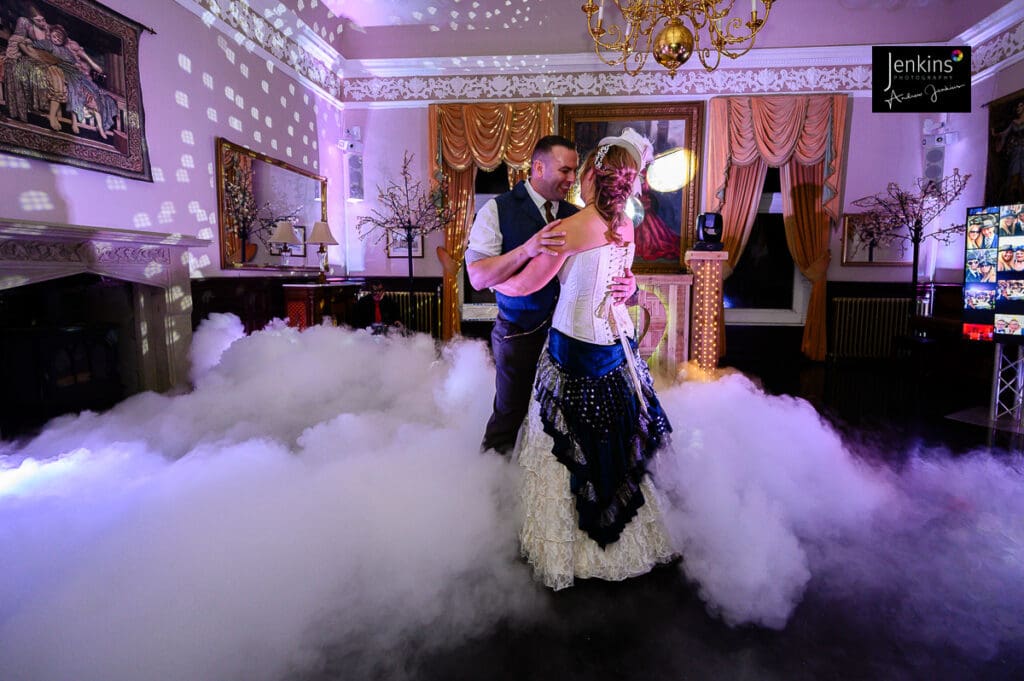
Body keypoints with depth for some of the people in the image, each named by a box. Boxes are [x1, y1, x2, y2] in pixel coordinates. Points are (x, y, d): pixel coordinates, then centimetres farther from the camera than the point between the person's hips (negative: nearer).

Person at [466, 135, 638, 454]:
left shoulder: (574, 215, 4)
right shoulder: (498, 210, -9)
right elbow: (477, 277, -18)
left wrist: (626, 283, -22)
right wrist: (527, 249, -32)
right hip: (518, 334, -4)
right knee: (510, 413, 9)